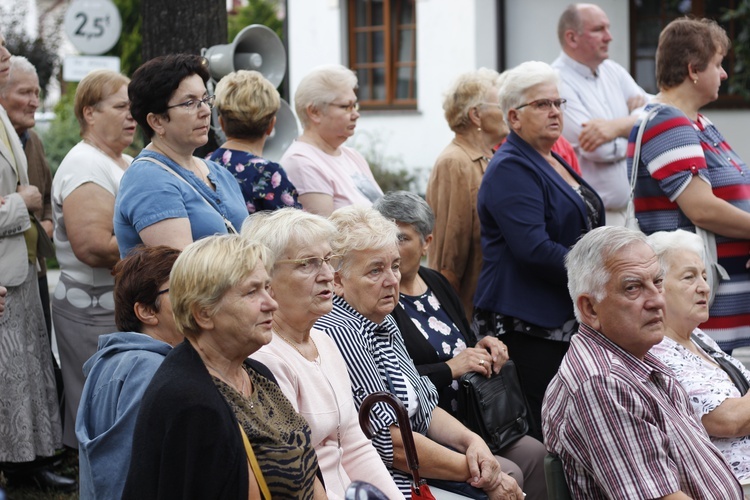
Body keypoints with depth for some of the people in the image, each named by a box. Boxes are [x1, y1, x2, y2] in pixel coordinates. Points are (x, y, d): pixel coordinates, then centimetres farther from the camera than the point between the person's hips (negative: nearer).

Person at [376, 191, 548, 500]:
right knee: (506, 475, -22)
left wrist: (482, 350, 4)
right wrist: (450, 369, -17)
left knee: (537, 455, -10)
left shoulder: (437, 283, 14)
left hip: (468, 422, 8)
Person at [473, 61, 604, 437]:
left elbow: (585, 231, 31)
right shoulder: (510, 169, -10)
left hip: (568, 320, 9)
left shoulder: (555, 162, 20)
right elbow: (534, 248, -21)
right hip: (528, 329, -9)